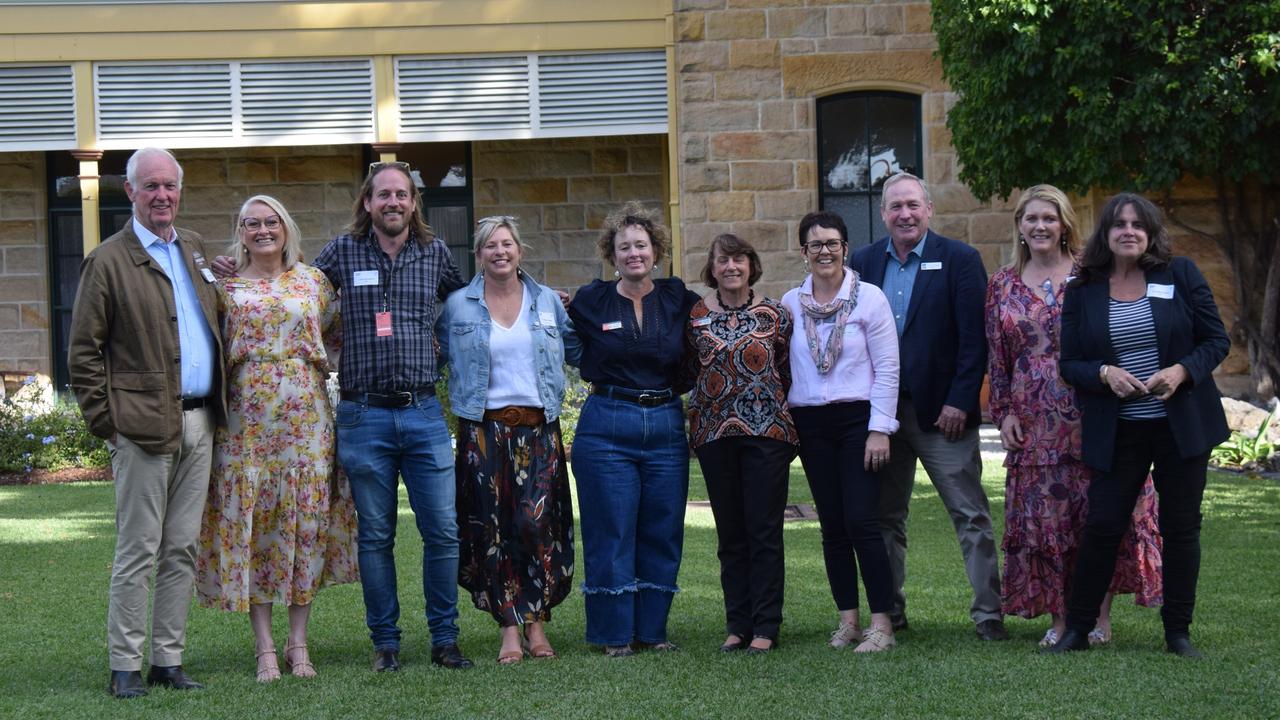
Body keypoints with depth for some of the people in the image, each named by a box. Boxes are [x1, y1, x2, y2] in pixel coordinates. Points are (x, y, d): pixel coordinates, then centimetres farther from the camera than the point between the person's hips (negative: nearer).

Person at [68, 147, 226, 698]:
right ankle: (125, 666, 4)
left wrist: (218, 404, 15)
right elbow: (83, 351, -4)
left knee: (182, 550, 8)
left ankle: (168, 659, 15)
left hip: (198, 424, 6)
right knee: (138, 551, -2)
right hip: (144, 426, -6)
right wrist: (105, 421, -9)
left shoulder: (195, 250, 15)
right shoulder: (109, 261, -4)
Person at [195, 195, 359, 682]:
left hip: (305, 413, 2)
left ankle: (298, 643, 8)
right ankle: (265, 647, 2)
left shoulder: (312, 281, 10)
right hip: (247, 417, -1)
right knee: (251, 520, -3)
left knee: (306, 515, 0)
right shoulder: (225, 286, 6)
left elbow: (337, 332, 17)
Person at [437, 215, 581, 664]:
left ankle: (536, 623, 1)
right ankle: (510, 627, 2)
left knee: (538, 524, -8)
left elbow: (578, 349, 18)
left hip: (538, 428, 1)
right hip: (483, 429, 0)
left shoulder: (548, 302, 11)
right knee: (492, 528, -3)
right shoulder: (457, 306, 7)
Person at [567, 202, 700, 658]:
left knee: (662, 533, 5)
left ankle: (652, 628, 15)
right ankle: (615, 633, 7)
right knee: (611, 534, -1)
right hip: (606, 428, -2)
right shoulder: (590, 302, 2)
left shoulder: (677, 300, 6)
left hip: (666, 427, 2)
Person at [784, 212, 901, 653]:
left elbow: (887, 369, -4)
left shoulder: (869, 297, -3)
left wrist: (879, 429, -10)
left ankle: (882, 623, -6)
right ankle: (848, 619, 13)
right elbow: (779, 366, 11)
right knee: (832, 526, 6)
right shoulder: (791, 303, 7)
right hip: (811, 424, 4)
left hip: (857, 419, -4)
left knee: (861, 522, -10)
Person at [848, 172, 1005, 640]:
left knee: (971, 514, -2)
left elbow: (974, 337, -6)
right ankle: (889, 613, 20)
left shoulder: (959, 260, -2)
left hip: (941, 410, -4)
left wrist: (959, 401, -13)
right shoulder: (863, 263, 8)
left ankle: (988, 613, 2)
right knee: (885, 516, 10)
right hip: (880, 410, 4)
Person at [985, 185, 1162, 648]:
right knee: (1042, 518, 2)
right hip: (1035, 424, 3)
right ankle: (1059, 618, 10)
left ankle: (1100, 615, 7)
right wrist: (1004, 413, 4)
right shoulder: (1003, 286, 10)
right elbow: (996, 358, 12)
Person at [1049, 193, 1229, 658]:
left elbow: (1216, 340, 2)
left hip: (1182, 424, 0)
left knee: (1181, 528, 5)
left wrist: (1182, 371, -16)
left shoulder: (1181, 275, 1)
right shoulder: (1082, 292, 3)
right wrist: (1104, 374, -16)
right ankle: (1077, 628, 11)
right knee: (1102, 526, -2)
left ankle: (1178, 632, 16)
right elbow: (1070, 363, 4)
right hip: (1117, 433, 0)